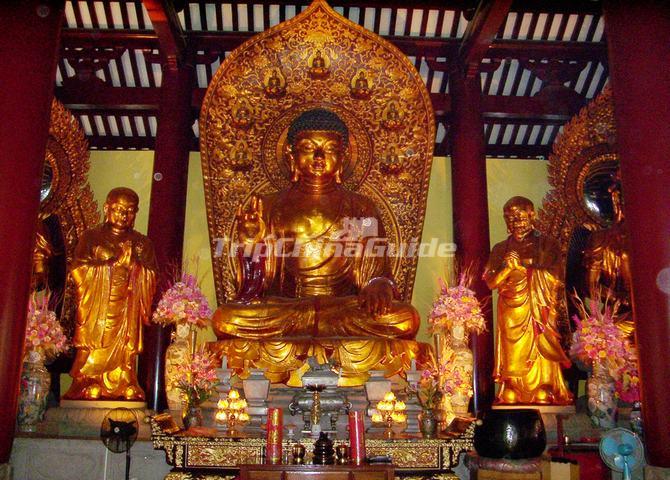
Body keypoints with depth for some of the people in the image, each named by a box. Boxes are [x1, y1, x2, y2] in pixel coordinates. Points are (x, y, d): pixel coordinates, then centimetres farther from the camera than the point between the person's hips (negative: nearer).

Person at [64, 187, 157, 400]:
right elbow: (78, 270, -1)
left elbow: (151, 277, 9)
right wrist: (106, 263, -7)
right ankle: (89, 388, 1)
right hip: (97, 305, -1)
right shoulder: (91, 237, 7)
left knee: (124, 348, -2)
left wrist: (136, 261, -5)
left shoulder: (141, 243, 13)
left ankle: (123, 388, 2)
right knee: (95, 347, -6)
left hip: (126, 307, 2)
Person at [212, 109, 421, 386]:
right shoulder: (272, 207, 12)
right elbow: (257, 281, 8)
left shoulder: (361, 210, 13)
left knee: (405, 319, -29)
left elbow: (377, 272, 8)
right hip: (282, 309, 0)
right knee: (225, 319, -29)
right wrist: (251, 242, -11)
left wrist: (378, 286, -16)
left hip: (347, 309, 0)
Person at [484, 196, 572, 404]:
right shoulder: (501, 249, 12)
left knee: (539, 357, -5)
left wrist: (521, 266, -12)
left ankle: (543, 399, 0)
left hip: (537, 313, -2)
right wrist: (507, 268, -13)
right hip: (511, 314, 2)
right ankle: (511, 399, 4)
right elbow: (491, 282, 5)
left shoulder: (547, 245, 6)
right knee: (513, 359, -1)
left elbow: (552, 278, -5)